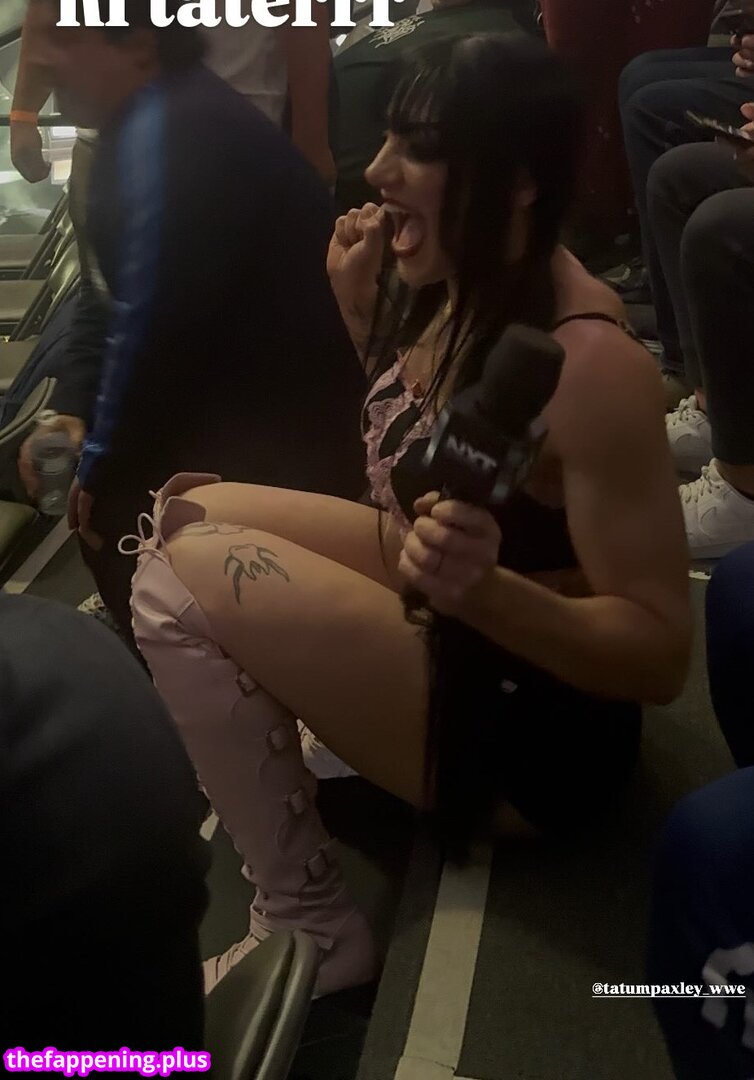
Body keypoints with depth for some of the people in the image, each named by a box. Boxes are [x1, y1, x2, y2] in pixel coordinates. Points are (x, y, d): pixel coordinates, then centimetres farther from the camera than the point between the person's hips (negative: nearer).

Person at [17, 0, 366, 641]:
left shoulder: (163, 135, -22)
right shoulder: (158, 121, 10)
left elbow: (153, 323, -23)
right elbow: (132, 301, 13)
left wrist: (101, 470, -12)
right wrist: (73, 407, 4)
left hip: (280, 441, -9)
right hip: (239, 397, 10)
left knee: (114, 510, -8)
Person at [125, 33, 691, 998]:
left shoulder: (589, 364, -29)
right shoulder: (457, 288, -3)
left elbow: (660, 652, -24)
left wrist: (486, 591, -41)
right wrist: (360, 312, 3)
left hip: (532, 722, -8)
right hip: (440, 610, 9)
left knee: (180, 575, -20)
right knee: (188, 514, 8)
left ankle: (306, 927, -6)